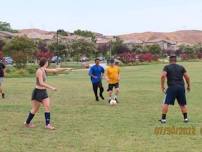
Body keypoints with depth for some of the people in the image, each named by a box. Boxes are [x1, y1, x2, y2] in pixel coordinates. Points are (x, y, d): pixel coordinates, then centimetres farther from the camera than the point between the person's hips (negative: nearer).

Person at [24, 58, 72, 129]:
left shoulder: (44, 70, 7)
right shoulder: (39, 71, -18)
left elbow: (55, 70, 13)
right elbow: (41, 83, -25)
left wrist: (66, 69, 13)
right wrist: (51, 87, -25)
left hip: (44, 92, 8)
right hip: (38, 92, -8)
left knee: (47, 107, -2)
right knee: (35, 109, 3)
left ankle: (48, 124, 0)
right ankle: (27, 123, 20)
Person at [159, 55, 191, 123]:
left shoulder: (167, 67, 4)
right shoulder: (181, 67, 13)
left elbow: (163, 76, -11)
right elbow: (187, 77, 8)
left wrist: (162, 86, -4)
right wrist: (188, 86, 21)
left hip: (172, 87, -3)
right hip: (181, 87, 3)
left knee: (166, 103, 1)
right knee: (183, 104, 15)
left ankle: (163, 118, -1)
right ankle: (185, 118, 16)